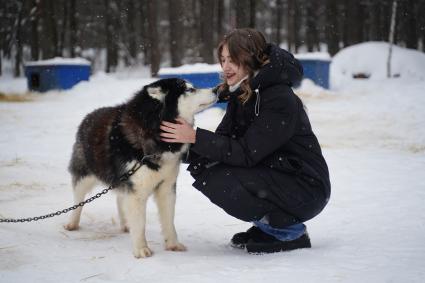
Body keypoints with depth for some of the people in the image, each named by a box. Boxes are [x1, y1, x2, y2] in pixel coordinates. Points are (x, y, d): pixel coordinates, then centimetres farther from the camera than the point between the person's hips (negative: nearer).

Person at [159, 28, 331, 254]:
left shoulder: (280, 100, -22)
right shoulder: (240, 93, 6)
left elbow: (247, 153, -25)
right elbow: (223, 140, -1)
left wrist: (196, 137, -26)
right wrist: (185, 144, -17)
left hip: (305, 188, -9)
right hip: (271, 173, 9)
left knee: (218, 182, -23)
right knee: (203, 170, -3)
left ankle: (291, 232, -8)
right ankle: (268, 225, 8)